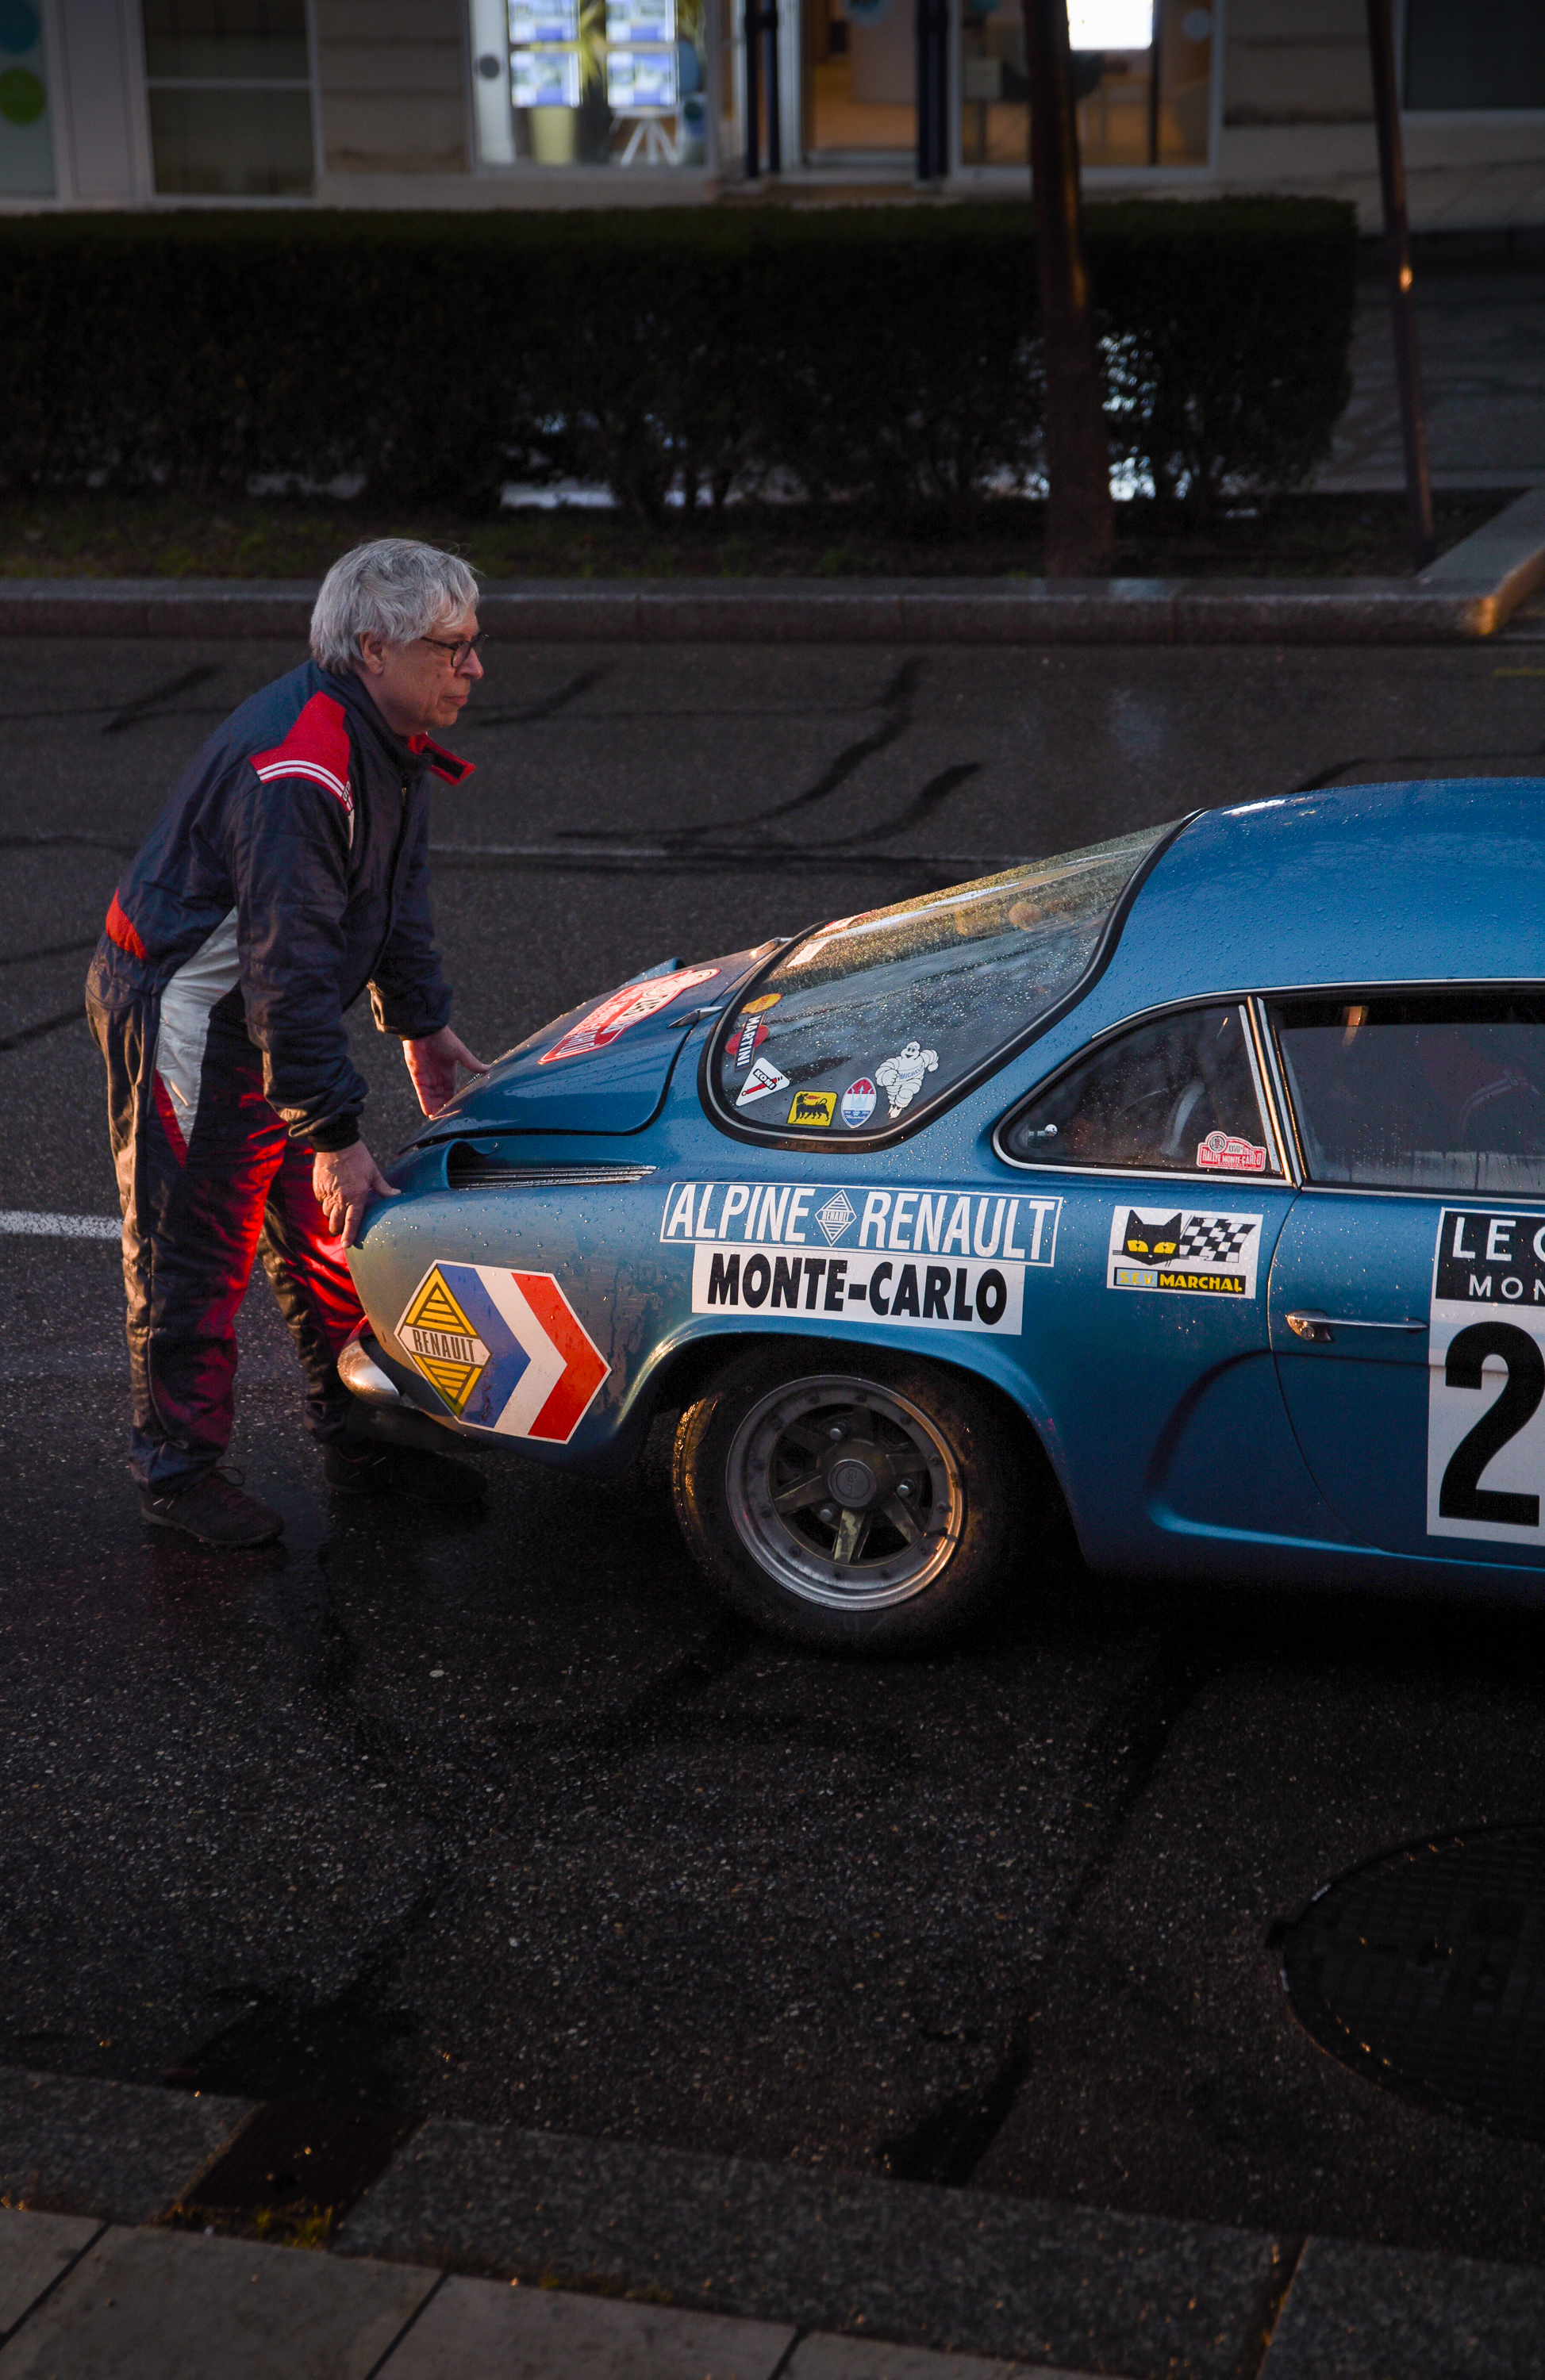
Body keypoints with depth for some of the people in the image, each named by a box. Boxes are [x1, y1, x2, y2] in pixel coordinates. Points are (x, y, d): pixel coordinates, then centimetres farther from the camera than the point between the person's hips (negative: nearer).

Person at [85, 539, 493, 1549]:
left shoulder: (389, 743, 1)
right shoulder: (296, 771, -30)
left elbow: (399, 897, 17)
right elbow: (289, 968, -31)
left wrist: (423, 1025, 20)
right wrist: (337, 1135, -29)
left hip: (276, 1013, 10)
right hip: (183, 1019, -10)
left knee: (325, 1233, 14)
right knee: (195, 1251, 1)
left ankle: (361, 1437, 26)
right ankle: (178, 1467, 16)